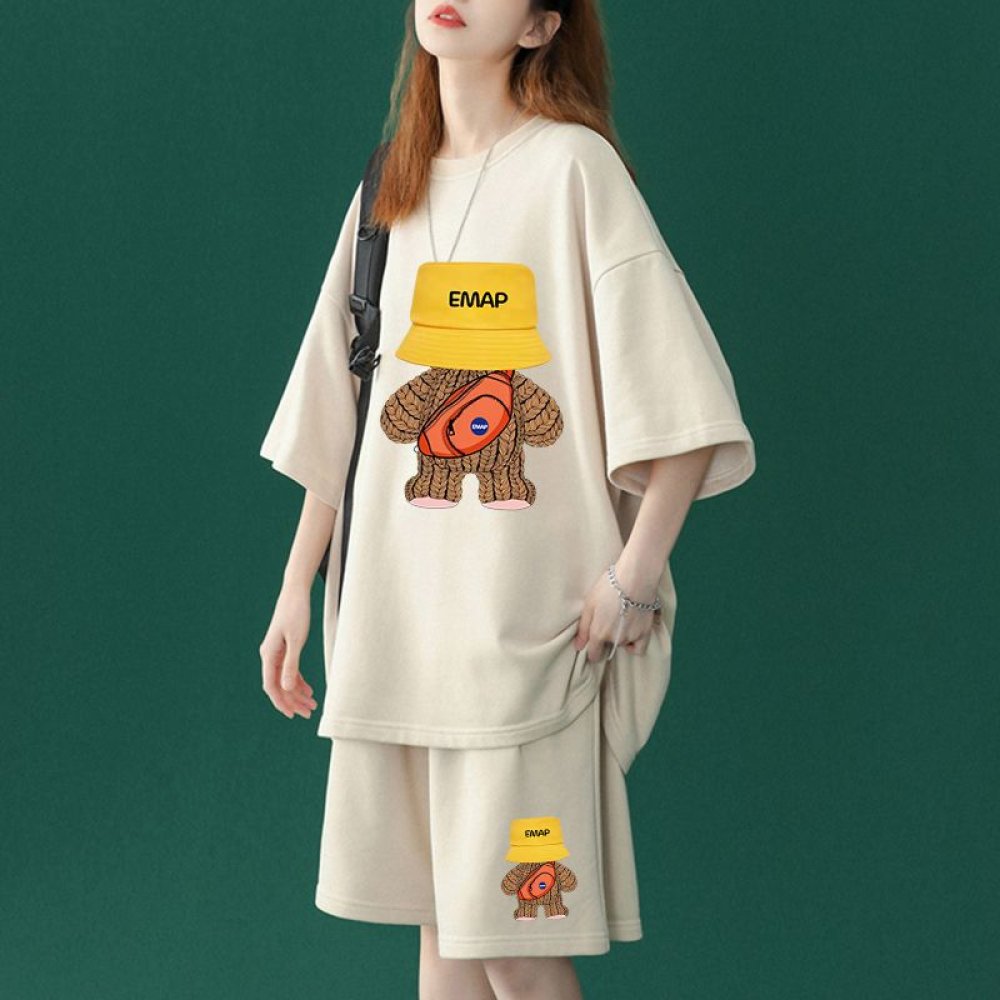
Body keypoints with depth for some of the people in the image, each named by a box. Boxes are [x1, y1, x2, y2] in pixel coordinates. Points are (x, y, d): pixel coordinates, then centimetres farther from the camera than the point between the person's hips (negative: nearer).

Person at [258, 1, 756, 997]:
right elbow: (333, 417, 17)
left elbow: (680, 389, -10)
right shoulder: (390, 189, 15)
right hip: (395, 606, 6)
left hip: (525, 613, -6)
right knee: (440, 916, 10)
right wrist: (297, 590, 15)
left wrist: (639, 565, -17)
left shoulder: (571, 164, -5)